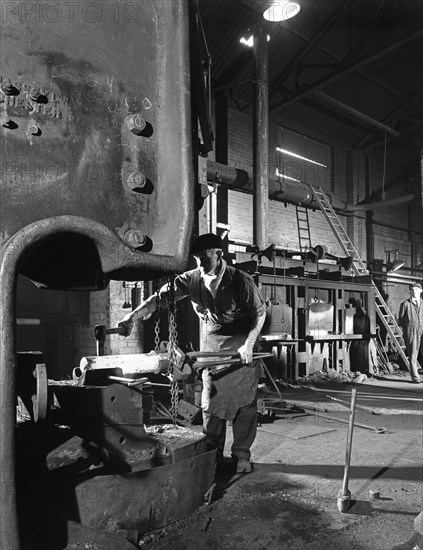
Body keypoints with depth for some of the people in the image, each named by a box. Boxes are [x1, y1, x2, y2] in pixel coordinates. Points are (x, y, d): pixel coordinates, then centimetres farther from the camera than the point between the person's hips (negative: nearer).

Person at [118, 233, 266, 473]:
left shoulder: (241, 280, -17)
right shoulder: (192, 278, -10)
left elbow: (260, 312, -8)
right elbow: (162, 296, -17)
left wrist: (249, 344, -16)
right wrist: (133, 316, -30)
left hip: (241, 346, -3)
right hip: (211, 347, 3)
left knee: (244, 401, 0)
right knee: (210, 402, 6)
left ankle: (242, 455, 15)